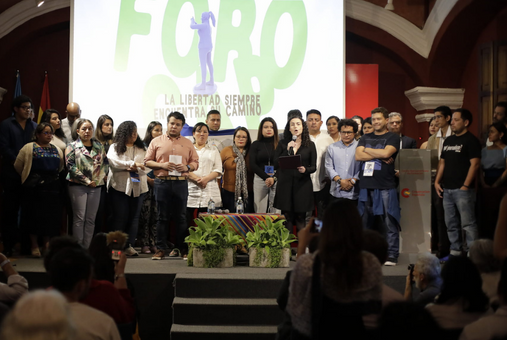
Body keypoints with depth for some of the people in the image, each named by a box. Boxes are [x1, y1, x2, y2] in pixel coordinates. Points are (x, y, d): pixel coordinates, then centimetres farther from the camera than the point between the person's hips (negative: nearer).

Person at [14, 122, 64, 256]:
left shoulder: (57, 150, 11)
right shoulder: (29, 148, -2)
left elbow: (61, 167, 21)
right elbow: (18, 165, -1)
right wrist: (27, 177, 9)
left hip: (52, 187, 4)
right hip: (33, 188, -4)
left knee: (50, 216, 6)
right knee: (34, 215, 2)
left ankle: (47, 244, 19)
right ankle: (34, 246, 11)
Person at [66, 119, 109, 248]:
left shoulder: (99, 146, 12)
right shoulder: (72, 146, 1)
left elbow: (105, 163, 11)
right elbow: (71, 166, -8)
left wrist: (98, 179, -5)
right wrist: (87, 181, -11)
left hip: (95, 186, 4)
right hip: (78, 186, -4)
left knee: (91, 219, 4)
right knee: (79, 218, -5)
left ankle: (87, 248, 9)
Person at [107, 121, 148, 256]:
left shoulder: (141, 148, 14)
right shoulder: (115, 147, 6)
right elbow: (113, 162, -11)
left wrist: (136, 169, -17)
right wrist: (132, 164, -13)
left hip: (138, 187, 3)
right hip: (120, 186, -3)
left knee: (134, 217, 3)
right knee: (120, 217, -3)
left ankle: (129, 245, 7)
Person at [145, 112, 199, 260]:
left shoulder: (188, 143, 12)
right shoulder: (157, 141, 8)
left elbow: (195, 162, 13)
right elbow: (147, 161, 6)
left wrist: (187, 167, -8)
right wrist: (162, 165, -10)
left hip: (181, 183, 1)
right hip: (162, 182, -1)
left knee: (181, 217, 4)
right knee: (162, 217, 2)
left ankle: (181, 248, 12)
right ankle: (161, 248, 7)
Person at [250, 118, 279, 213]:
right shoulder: (256, 145, 9)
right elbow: (253, 165, 2)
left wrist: (274, 178, -11)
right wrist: (266, 178, -10)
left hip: (277, 180, -1)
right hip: (260, 179, 1)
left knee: (275, 210, -5)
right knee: (260, 210, -2)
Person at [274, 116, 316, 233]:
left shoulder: (310, 145, 8)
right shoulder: (282, 144, 9)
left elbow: (314, 167, 6)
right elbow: (275, 165, 1)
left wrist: (305, 170, -16)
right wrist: (288, 151, -9)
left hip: (302, 185, 0)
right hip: (285, 184, 0)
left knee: (300, 218, 2)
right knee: (287, 218, -2)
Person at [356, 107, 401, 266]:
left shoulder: (393, 138, 4)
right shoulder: (365, 138, 17)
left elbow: (386, 152, -14)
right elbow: (358, 156, 1)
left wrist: (367, 150, 0)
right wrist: (379, 156, -7)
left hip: (385, 186, -4)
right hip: (366, 185, 4)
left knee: (389, 222, -4)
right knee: (365, 222, 8)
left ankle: (392, 255, 1)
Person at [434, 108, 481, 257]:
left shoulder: (471, 140, -5)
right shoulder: (448, 141, 17)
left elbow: (475, 164, -12)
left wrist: (466, 186, -16)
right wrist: (437, 182, 11)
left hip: (462, 189, -8)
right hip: (447, 189, 8)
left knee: (468, 224, -9)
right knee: (451, 224, 11)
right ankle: (455, 252, 19)